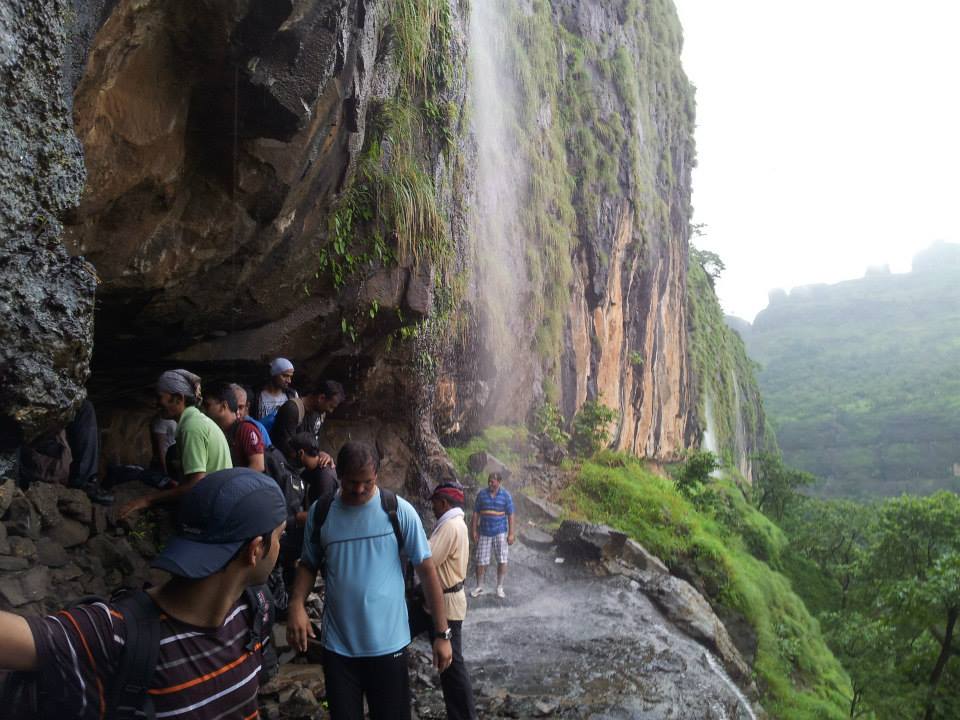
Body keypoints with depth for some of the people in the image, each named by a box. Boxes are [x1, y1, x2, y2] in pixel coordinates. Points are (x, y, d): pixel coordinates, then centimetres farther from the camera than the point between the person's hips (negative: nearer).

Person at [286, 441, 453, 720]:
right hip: (338, 646, 2)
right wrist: (296, 605, -10)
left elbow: (426, 569, -5)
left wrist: (442, 634, -6)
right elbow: (308, 565, 10)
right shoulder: (320, 512, -2)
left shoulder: (399, 511, -9)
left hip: (388, 644, -2)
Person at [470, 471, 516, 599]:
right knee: (481, 561, 4)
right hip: (484, 532, 1)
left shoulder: (505, 495, -2)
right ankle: (479, 586, 20)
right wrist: (474, 531, -2)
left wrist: (511, 534, -6)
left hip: (500, 532, -1)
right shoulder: (481, 494, 0)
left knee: (502, 560, -2)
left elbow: (510, 515, -1)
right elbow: (476, 513, 3)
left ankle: (500, 587, 12)